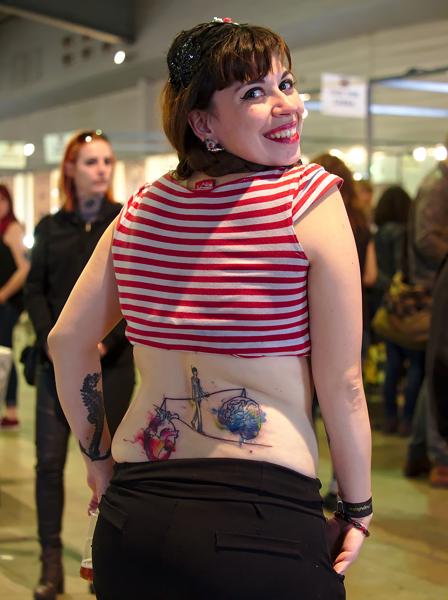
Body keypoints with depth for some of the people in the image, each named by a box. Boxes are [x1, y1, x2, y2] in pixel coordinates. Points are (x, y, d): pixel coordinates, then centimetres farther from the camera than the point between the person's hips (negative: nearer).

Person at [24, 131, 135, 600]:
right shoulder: (50, 227, 9)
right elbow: (35, 290, 6)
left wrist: (107, 342, -14)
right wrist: (51, 341, -10)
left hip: (110, 363, -2)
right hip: (57, 362, 2)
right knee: (49, 460, 0)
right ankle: (51, 562, 8)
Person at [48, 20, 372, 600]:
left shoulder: (142, 209, 5)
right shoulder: (311, 199, -10)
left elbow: (67, 341, 11)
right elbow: (341, 382, -10)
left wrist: (97, 456, 22)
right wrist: (358, 509, 1)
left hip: (131, 511, 5)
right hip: (264, 520, -4)